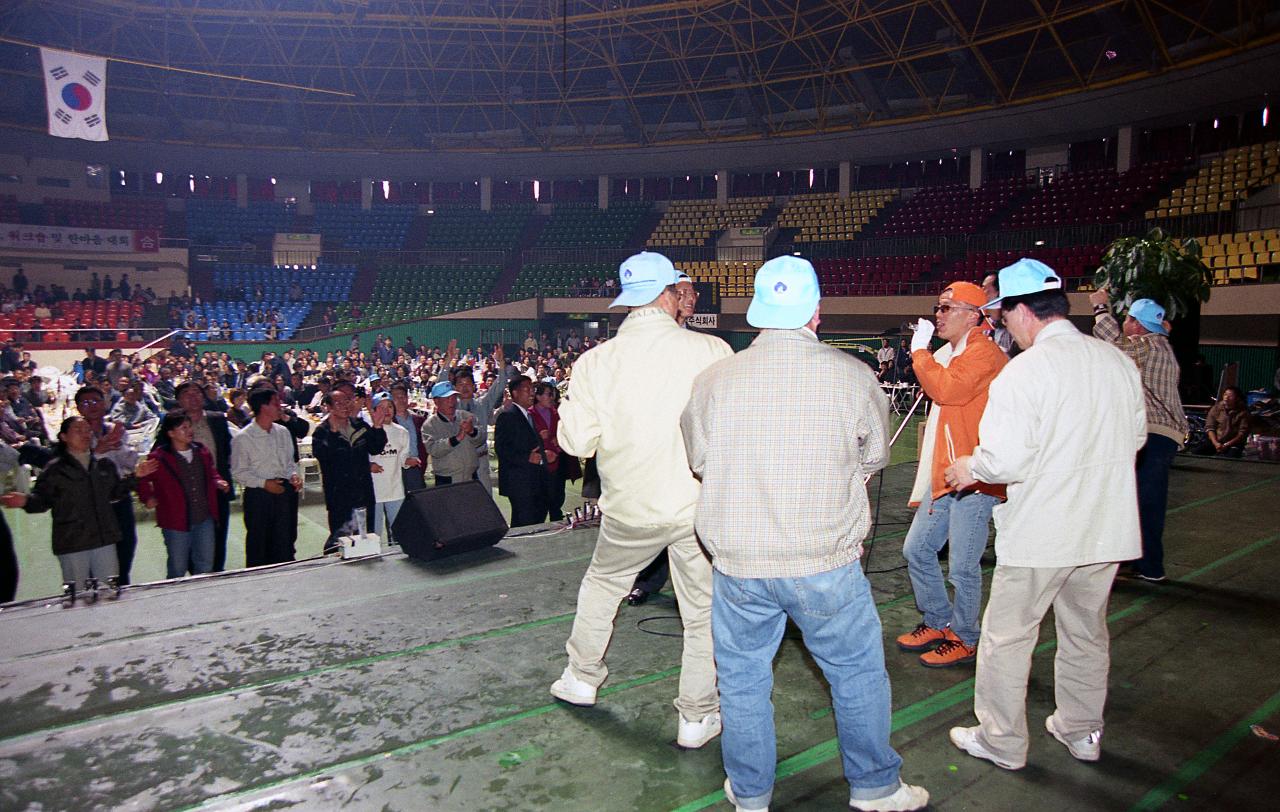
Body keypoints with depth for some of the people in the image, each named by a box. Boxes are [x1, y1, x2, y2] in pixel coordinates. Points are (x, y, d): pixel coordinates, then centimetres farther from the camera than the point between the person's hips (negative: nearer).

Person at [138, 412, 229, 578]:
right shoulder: (159, 458, -9)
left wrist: (217, 481, 5)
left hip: (205, 520, 5)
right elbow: (142, 479, 2)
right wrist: (148, 497, -12)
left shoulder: (202, 452, 7)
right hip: (177, 523, -4)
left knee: (206, 566, 13)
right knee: (178, 570, 8)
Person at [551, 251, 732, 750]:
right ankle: (696, 718, 25)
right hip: (701, 505, -1)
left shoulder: (596, 361, -8)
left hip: (630, 507, 2)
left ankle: (581, 677, 43)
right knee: (703, 612, 14)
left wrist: (572, 409, 11)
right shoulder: (711, 351, -13)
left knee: (601, 584, 27)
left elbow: (577, 441, -7)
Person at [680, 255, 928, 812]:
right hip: (827, 562, -1)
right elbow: (874, 456, 5)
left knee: (743, 679, 19)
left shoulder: (714, 380, -6)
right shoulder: (852, 376, -10)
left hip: (738, 562, 2)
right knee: (858, 672, 20)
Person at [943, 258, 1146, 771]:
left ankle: (1001, 741, 22)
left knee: (1007, 636, 9)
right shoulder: (1118, 361, 2)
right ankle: (1081, 731, 37)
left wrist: (970, 468, -4)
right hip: (1106, 527, 7)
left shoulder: (1025, 370, -19)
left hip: (1040, 532, -7)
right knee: (1086, 633, 22)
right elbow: (1136, 436, 14)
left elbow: (1004, 459, -24)